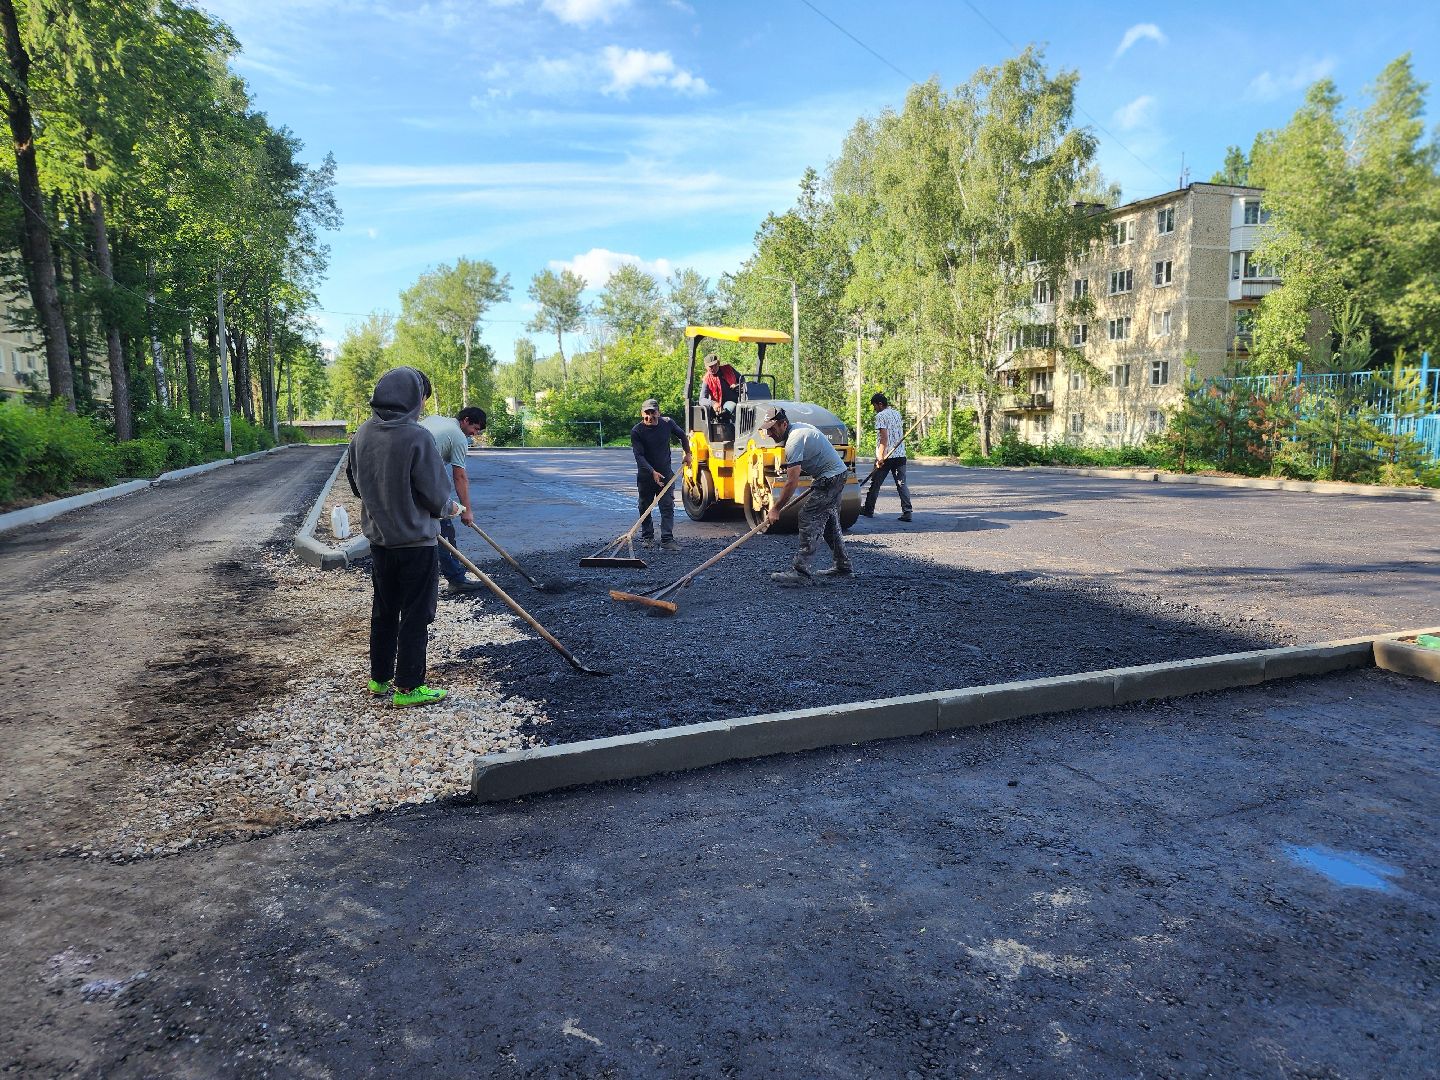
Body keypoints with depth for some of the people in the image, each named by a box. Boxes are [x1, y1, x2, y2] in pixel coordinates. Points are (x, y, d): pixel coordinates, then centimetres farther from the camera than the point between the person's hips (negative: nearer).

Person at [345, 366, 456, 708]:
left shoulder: (362, 434, 1)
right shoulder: (417, 437, -20)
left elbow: (355, 481, 13)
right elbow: (437, 495, -17)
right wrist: (450, 507, 4)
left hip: (379, 539, 7)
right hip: (416, 542, -7)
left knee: (383, 613, 18)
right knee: (415, 616, 4)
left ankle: (379, 678, 28)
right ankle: (407, 687, 11)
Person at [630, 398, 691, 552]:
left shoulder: (668, 423, -5)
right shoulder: (636, 431, -14)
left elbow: (681, 436, 16)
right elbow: (639, 456, -20)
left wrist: (687, 454, 16)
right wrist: (653, 472, -31)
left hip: (665, 473, 1)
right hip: (645, 474, -1)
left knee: (668, 507, -7)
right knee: (645, 507, 10)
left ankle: (667, 539, -7)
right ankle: (647, 537, 26)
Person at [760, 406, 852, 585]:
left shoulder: (794, 440, -22)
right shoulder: (798, 427, 9)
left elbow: (792, 483, -24)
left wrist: (776, 508, -18)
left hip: (829, 479, -11)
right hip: (838, 473, 11)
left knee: (808, 518, -15)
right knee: (830, 522, 18)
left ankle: (801, 573, -20)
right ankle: (843, 567, 27)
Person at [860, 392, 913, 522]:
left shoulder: (881, 416, -9)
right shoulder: (897, 413, 14)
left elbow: (884, 437, -17)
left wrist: (880, 457, -18)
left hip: (886, 456, -6)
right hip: (900, 455, 6)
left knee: (875, 484, 8)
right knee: (901, 484, 1)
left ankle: (868, 510, 19)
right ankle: (906, 512, -9)